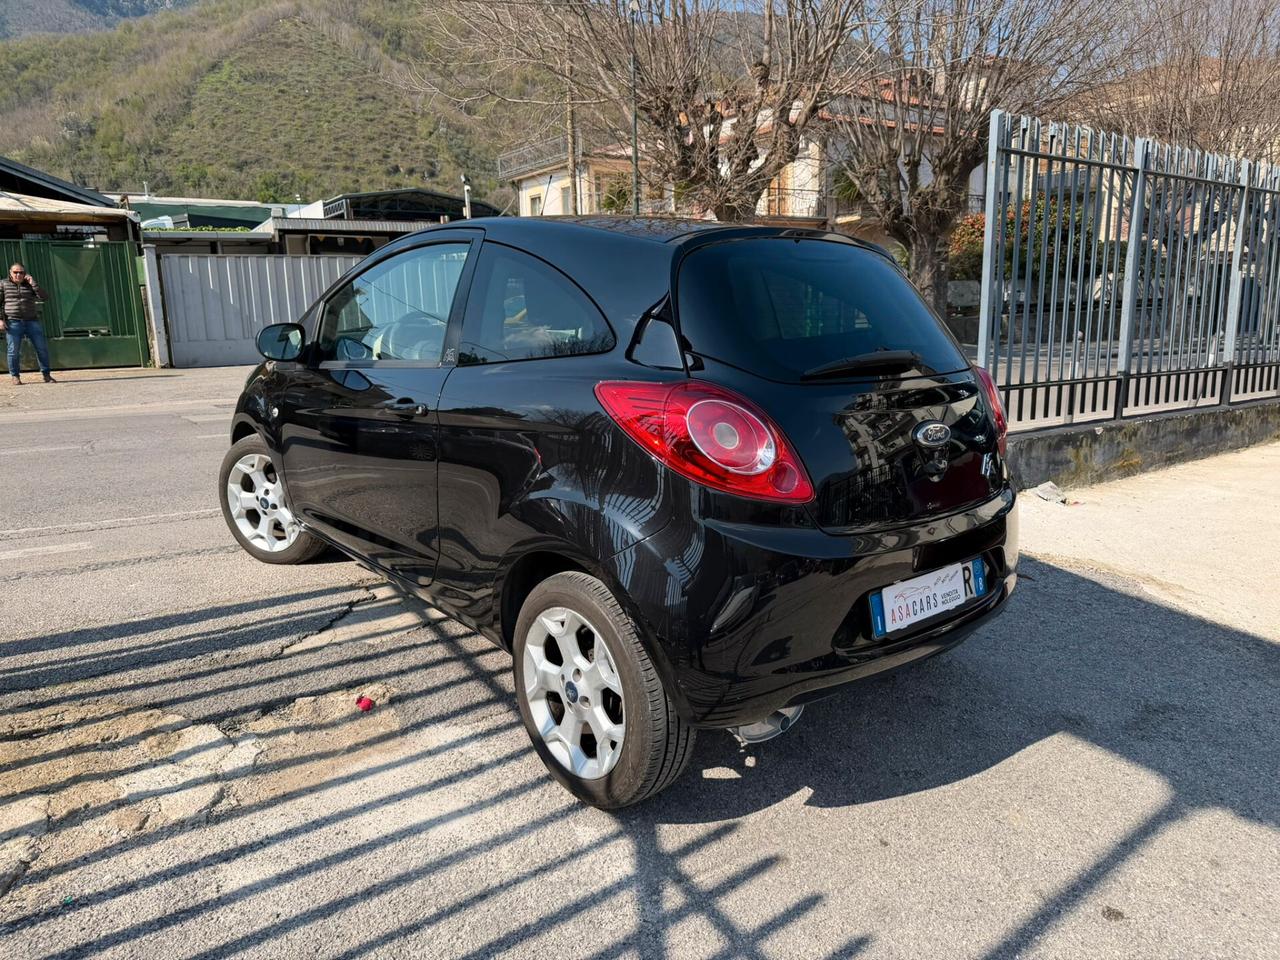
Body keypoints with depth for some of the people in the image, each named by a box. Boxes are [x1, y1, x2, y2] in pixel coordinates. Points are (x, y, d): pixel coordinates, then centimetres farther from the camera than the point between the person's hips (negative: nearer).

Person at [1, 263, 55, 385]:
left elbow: (42, 297, -2)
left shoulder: (30, 284, 11)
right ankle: (15, 377, 5)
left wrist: (33, 283, -8)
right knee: (14, 351, -4)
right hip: (13, 322, -2)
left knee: (42, 347, -2)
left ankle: (46, 375, 6)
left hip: (31, 321, 2)